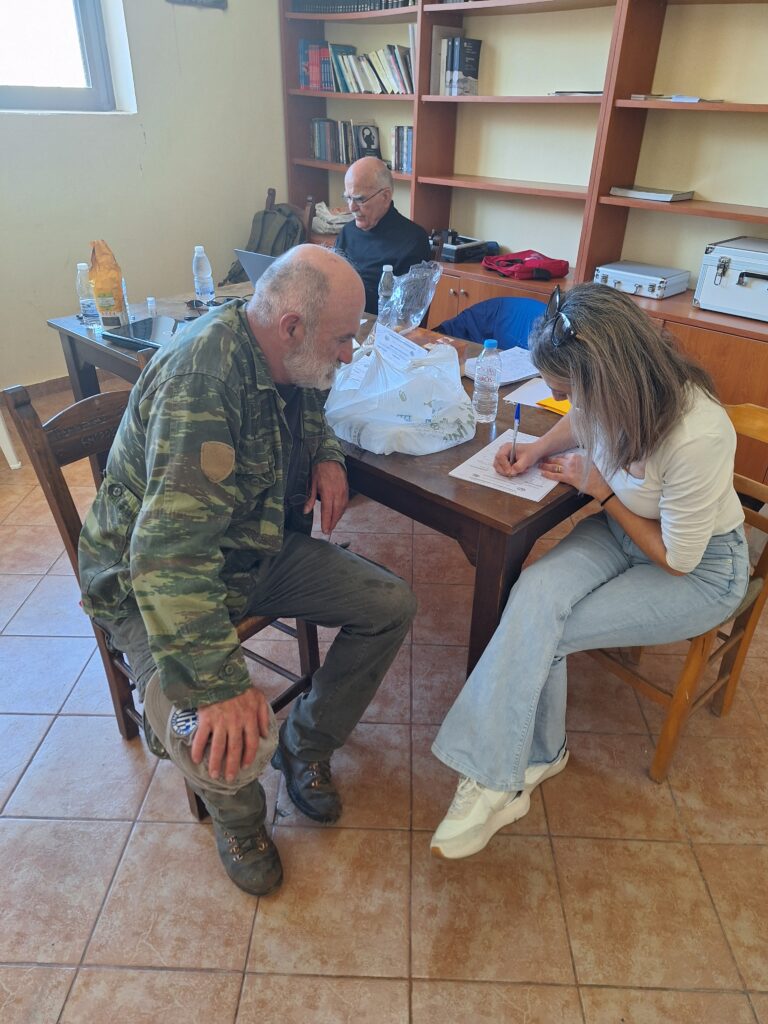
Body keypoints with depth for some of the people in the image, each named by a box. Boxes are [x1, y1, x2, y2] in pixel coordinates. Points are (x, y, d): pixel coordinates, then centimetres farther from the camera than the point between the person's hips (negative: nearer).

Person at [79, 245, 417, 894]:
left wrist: (328, 456, -1)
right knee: (223, 742, -30)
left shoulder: (288, 359, -3)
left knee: (392, 606, -4)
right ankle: (239, 815, 10)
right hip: (150, 577, -8)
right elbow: (169, 550, -37)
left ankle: (306, 747, 16)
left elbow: (312, 417, 22)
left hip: (260, 548, 8)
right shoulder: (203, 377, -31)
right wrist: (219, 683, -42)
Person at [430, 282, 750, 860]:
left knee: (539, 630, -21)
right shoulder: (618, 393, -16)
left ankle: (528, 765, -1)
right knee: (535, 594, -23)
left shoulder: (697, 438, -35)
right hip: (622, 529, 6)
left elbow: (676, 559, -20)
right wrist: (540, 447, -7)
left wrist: (601, 489, -15)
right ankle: (534, 760, -6)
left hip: (701, 569, -6)